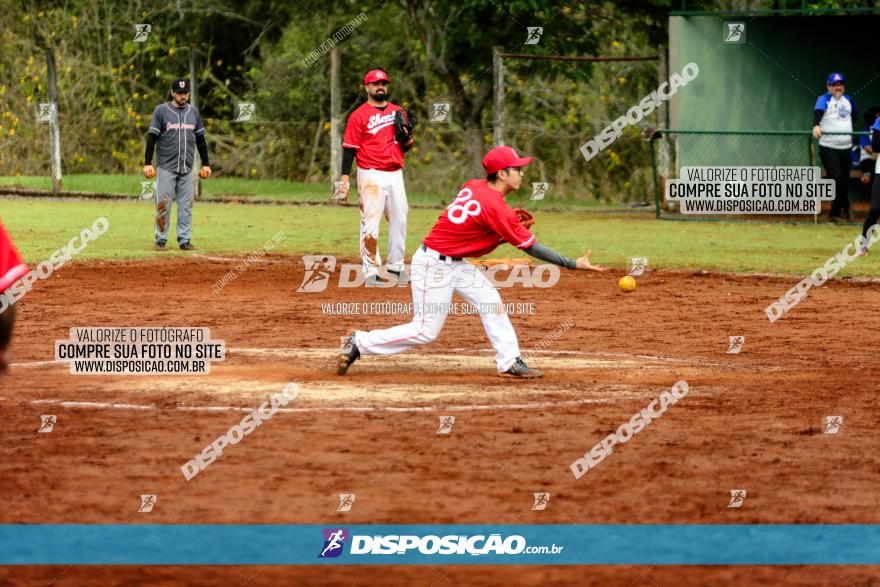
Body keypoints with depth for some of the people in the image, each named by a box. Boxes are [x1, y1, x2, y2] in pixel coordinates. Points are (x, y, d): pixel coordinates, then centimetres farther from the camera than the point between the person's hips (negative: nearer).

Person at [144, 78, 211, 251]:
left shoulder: (193, 112, 11)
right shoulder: (161, 111, -2)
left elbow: (200, 139, 16)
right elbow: (152, 138, -4)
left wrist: (205, 164, 12)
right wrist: (148, 163, -11)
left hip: (186, 168, 4)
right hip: (166, 167, -4)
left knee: (186, 205, 3)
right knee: (163, 204, -4)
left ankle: (185, 240, 7)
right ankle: (161, 240, 2)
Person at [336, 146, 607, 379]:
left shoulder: (472, 186, 1)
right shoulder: (497, 208, -22)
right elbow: (531, 247, -18)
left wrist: (511, 219, 5)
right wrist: (573, 265, -13)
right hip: (433, 265, -10)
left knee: (490, 301, 6)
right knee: (425, 331, -4)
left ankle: (510, 362, 4)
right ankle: (359, 343, 6)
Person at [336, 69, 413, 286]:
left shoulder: (398, 112, 14)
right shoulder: (359, 115, -2)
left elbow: (404, 146, 20)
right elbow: (349, 148, -6)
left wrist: (407, 139, -4)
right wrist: (345, 179, -13)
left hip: (395, 174, 6)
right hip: (371, 176, -6)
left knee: (399, 220, 8)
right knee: (370, 224, -8)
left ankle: (396, 266, 21)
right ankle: (371, 273, -6)